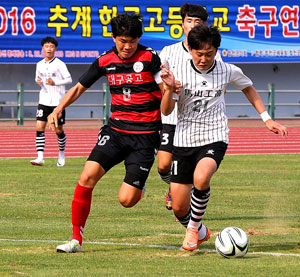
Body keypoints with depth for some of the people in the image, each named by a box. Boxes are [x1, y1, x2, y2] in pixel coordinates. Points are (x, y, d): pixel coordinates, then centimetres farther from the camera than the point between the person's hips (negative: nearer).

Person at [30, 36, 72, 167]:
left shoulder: (59, 64, -7)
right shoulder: (40, 65, 9)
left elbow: (69, 79, -7)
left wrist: (55, 82, -20)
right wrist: (38, 81, -1)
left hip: (58, 102, -4)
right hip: (44, 101, 4)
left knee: (58, 130, 5)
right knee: (39, 128, -10)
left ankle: (61, 154, 27)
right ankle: (40, 157, -13)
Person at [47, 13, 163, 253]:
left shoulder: (150, 58, -7)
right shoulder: (105, 61, 4)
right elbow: (79, 88, 15)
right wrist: (58, 109, 0)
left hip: (145, 136, -3)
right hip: (115, 131, 3)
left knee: (126, 200, -10)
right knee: (88, 176, -18)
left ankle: (138, 185, 29)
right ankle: (76, 239, -6)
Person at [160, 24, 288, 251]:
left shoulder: (228, 71, -2)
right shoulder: (180, 72, -6)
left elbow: (248, 88, 19)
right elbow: (166, 111, -6)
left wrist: (267, 119, 15)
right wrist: (169, 88, -25)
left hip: (214, 138, -1)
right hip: (184, 140, 1)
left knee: (201, 178, -34)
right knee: (179, 208, 0)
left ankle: (193, 228, -9)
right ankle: (201, 233, 33)